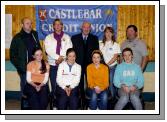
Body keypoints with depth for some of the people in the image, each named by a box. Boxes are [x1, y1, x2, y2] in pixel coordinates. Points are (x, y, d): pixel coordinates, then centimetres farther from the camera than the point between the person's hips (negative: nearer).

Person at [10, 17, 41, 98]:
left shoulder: (35, 34, 8)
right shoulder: (17, 38, -4)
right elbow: (13, 55, -1)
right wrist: (19, 67, -5)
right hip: (24, 68, -3)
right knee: (25, 85, 5)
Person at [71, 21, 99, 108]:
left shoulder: (94, 38, 9)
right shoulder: (74, 38, 7)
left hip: (90, 65, 0)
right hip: (78, 65, 0)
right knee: (80, 85, 8)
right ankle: (81, 102, 19)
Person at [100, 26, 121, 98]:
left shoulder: (115, 45, 2)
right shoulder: (101, 45, 11)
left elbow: (115, 57, -4)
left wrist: (107, 64, -11)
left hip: (112, 67, -2)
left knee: (111, 84, -5)